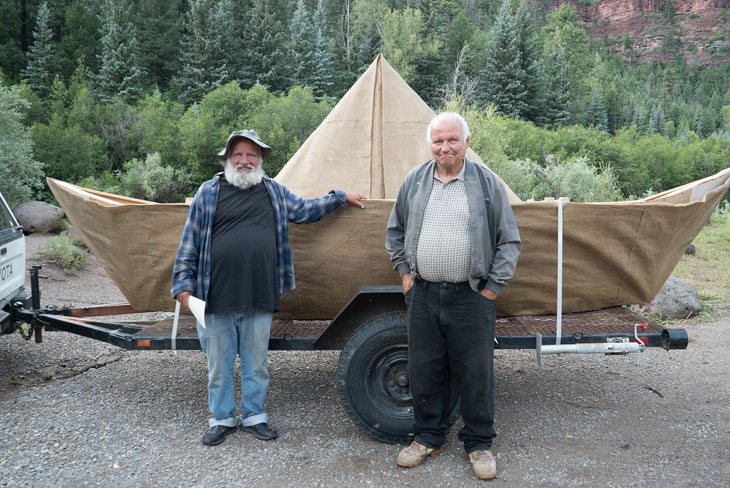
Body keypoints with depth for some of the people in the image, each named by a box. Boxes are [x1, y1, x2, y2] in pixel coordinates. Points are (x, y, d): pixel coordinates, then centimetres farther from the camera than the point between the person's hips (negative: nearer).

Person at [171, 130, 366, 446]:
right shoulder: (209, 192, 3)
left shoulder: (274, 192, 11)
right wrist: (184, 284, 0)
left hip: (260, 298, 2)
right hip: (217, 296, -2)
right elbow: (190, 242, 4)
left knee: (256, 362, 12)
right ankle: (221, 419, 27)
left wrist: (340, 197, 29)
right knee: (219, 363, 10)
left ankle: (254, 416, 29)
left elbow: (304, 209, 28)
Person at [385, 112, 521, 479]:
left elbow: (509, 240, 3)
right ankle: (428, 437, 30)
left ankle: (479, 443, 25)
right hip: (423, 295, 3)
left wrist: (493, 286, -2)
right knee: (424, 370, 11)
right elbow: (395, 231, 18)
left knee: (475, 373, 6)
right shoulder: (415, 180, 8)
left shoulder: (486, 182, 0)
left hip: (471, 298, -2)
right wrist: (404, 272, 10)